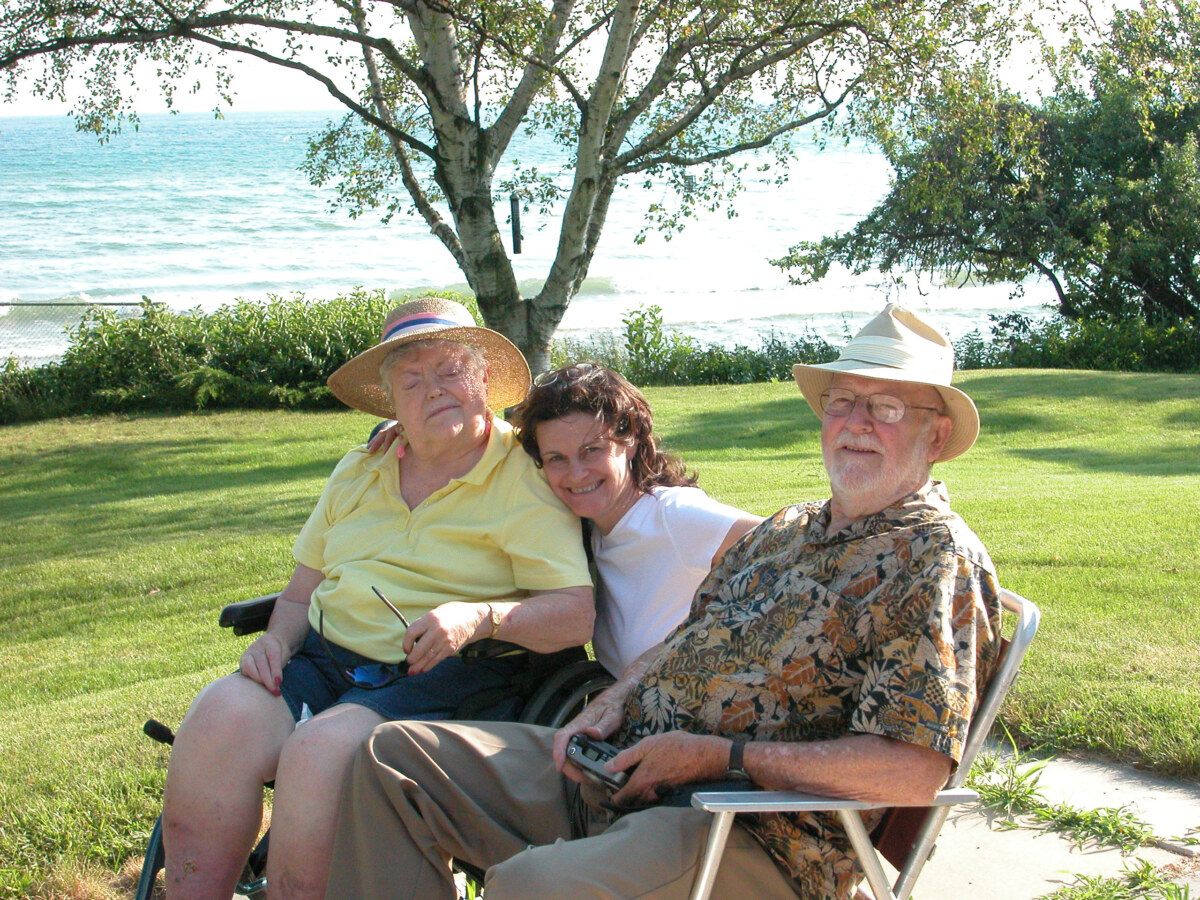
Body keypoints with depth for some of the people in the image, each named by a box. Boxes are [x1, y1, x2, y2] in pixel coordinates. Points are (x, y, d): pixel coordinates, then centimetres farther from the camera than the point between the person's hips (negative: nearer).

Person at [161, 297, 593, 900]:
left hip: (441, 676, -5)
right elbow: (303, 589, 24)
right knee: (219, 718, -23)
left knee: (322, 748, -32)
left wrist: (481, 617, -25)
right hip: (324, 659, 6)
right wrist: (277, 640, 2)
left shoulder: (525, 477, 0)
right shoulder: (358, 473, 20)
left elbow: (578, 614, -9)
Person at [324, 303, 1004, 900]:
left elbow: (913, 772, -22)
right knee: (393, 757, 4)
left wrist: (719, 756, -19)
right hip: (623, 770, 9)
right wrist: (615, 700, 3)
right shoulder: (790, 528, 18)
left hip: (754, 838, -9)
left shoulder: (939, 561, -11)